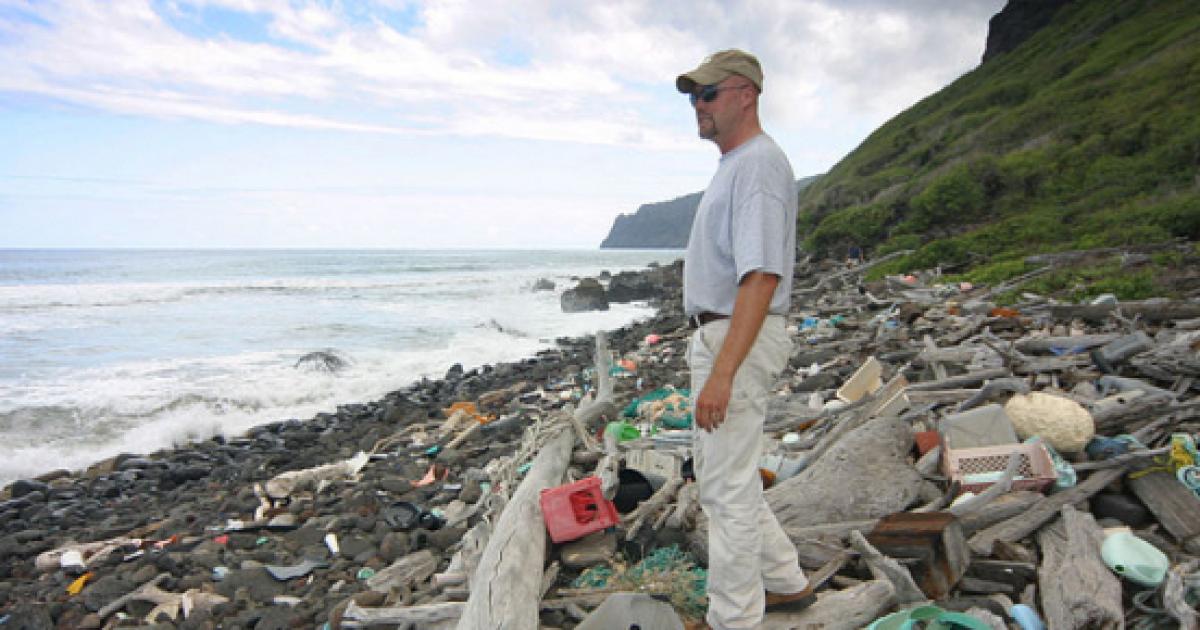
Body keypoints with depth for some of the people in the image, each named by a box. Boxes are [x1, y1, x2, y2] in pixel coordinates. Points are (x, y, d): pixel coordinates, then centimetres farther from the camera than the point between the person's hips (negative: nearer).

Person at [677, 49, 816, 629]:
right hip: (719, 336, 11)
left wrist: (721, 373, -30)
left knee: (728, 491, -1)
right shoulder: (733, 165, 18)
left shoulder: (758, 164, -15)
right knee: (717, 475, 20)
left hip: (738, 342, -11)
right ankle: (786, 583, 35)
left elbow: (762, 277, -25)